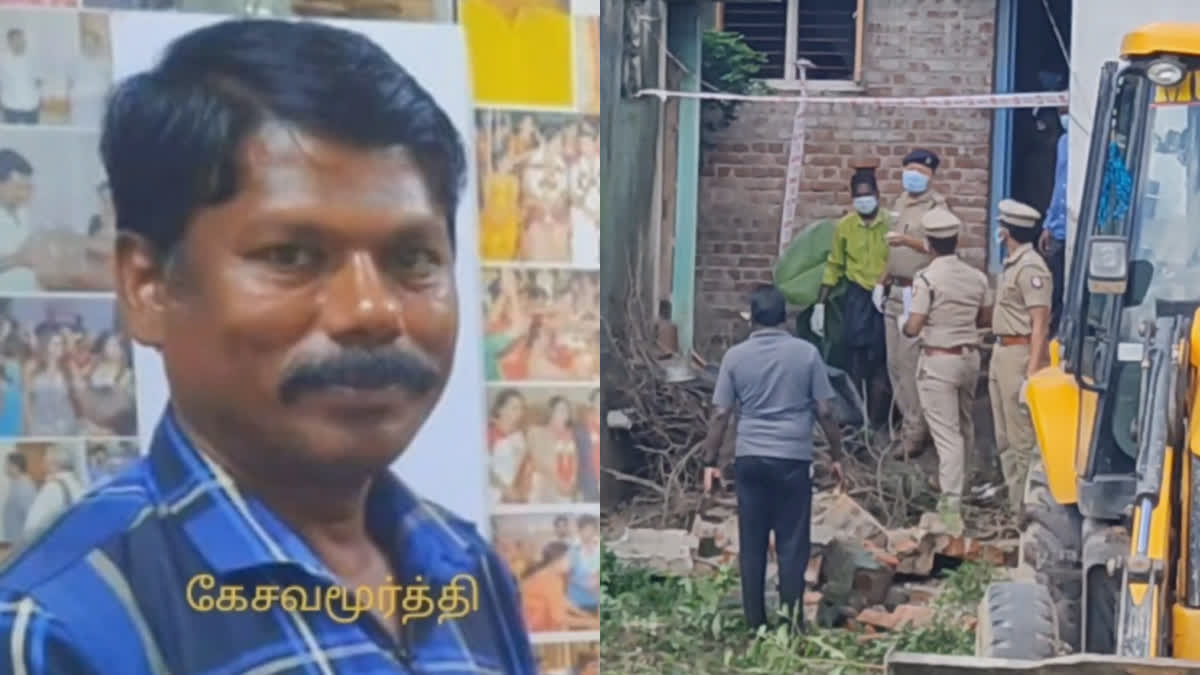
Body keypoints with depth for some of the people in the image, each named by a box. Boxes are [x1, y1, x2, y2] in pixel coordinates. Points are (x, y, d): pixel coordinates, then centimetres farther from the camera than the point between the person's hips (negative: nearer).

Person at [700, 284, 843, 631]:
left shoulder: (735, 356, 1)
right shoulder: (806, 353, -2)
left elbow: (720, 415, 0)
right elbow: (825, 411, -1)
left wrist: (710, 462, 6)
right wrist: (837, 455, 10)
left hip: (749, 459, 1)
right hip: (793, 459, -1)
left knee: (752, 544, 8)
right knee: (792, 543, 4)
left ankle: (755, 622, 11)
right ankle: (791, 621, 3)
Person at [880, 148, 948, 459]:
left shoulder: (937, 205, -6)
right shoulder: (900, 204, 18)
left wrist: (908, 240, -30)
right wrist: (882, 283, 22)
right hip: (895, 291, 8)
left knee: (910, 361, -11)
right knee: (894, 362, 9)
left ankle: (915, 432, -6)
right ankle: (910, 421, 20)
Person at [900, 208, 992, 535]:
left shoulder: (927, 279, -15)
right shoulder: (977, 277, 2)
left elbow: (913, 328, -17)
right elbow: (985, 319, 12)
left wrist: (905, 326, 5)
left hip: (938, 360, -6)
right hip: (969, 356, 6)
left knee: (946, 433, -7)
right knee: (966, 426, 20)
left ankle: (952, 504, -13)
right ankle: (957, 488, 37)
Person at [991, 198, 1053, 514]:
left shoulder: (1030, 268, -16)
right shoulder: (1011, 264, 14)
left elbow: (1040, 325, -20)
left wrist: (1032, 373, -24)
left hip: (1020, 354, -10)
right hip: (1002, 352, 10)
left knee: (1022, 439, -6)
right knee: (1005, 438, 16)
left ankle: (1024, 505, -1)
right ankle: (1012, 498, 26)